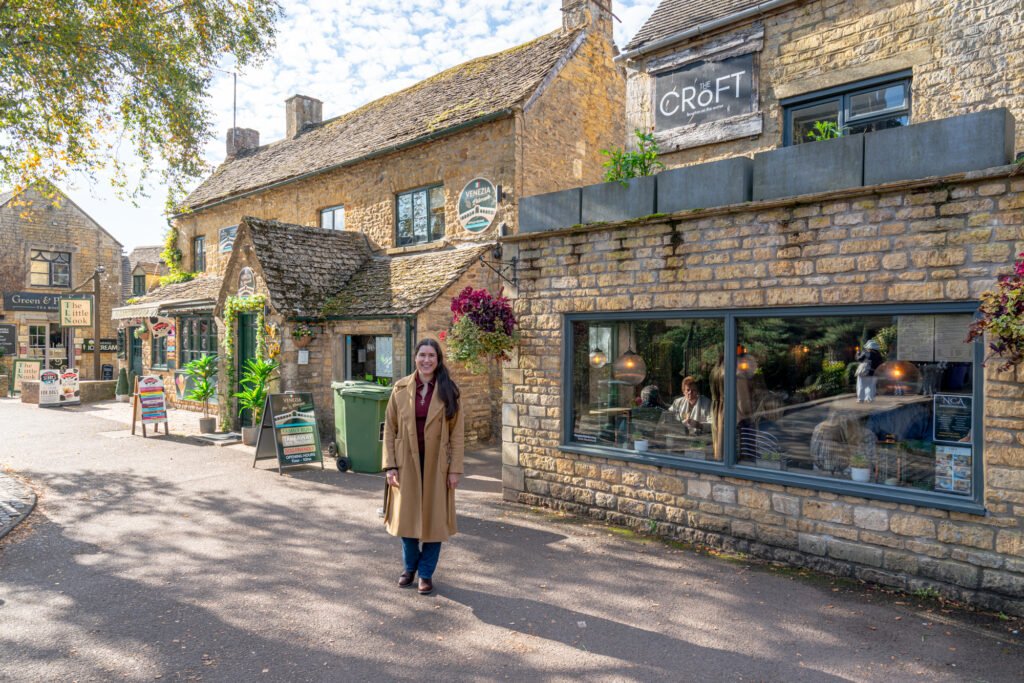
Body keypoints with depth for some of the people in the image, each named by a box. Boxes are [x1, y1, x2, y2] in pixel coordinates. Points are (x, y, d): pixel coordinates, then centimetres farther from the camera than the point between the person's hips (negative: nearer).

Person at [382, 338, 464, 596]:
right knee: (406, 517, 10)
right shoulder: (401, 389, -1)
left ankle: (426, 573, 25)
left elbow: (456, 434, -3)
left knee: (433, 518, 5)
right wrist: (390, 466, -5)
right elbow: (389, 429, 1)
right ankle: (410, 566, 35)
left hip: (436, 465, -1)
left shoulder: (448, 391, -4)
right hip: (407, 463, 1)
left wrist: (455, 469, -7)